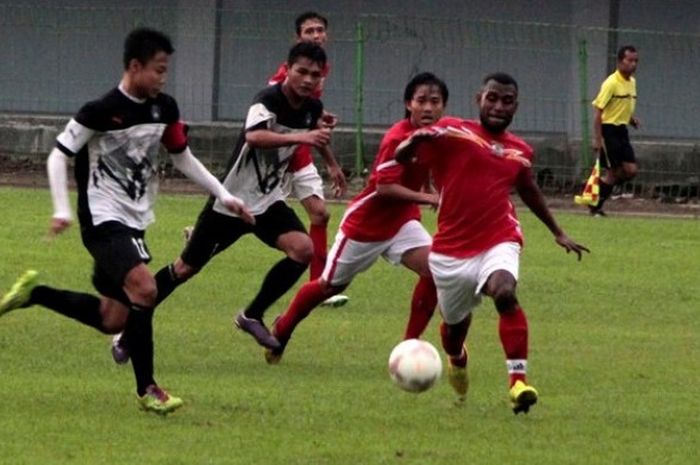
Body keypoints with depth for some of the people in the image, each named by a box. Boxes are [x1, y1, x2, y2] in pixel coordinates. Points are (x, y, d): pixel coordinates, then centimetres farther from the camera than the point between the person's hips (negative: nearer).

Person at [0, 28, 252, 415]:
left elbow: (182, 158, 18)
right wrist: (62, 210, -20)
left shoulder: (164, 109, 4)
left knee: (113, 321, 8)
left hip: (135, 223, 8)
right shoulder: (102, 111, -15)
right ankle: (147, 389, -16)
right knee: (145, 288, -27)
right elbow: (58, 156, -10)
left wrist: (224, 196, 13)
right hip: (103, 220, -8)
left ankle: (33, 294, 27)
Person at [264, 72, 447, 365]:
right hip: (366, 222, -6)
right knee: (332, 284, 9)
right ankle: (283, 329, 35)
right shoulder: (398, 138, -26)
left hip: (401, 221, 6)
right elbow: (385, 187, -32)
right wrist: (427, 198, -37)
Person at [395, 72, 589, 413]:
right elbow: (403, 158, -11)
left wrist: (557, 233, 37)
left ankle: (518, 380, -33)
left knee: (505, 293, -31)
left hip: (499, 241, 1)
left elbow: (528, 190, 29)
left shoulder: (519, 151, 9)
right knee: (454, 322, 14)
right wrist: (414, 141, -35)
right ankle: (457, 360, 53)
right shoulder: (453, 132, -4)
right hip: (452, 249, -1)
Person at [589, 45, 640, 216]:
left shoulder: (632, 82, 11)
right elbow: (598, 110, -16)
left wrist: (632, 119, 4)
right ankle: (595, 205, 7)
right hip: (608, 129, -8)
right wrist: (597, 138, -20)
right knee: (613, 172, -7)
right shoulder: (611, 83, -14)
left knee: (630, 171, -2)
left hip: (622, 130, 8)